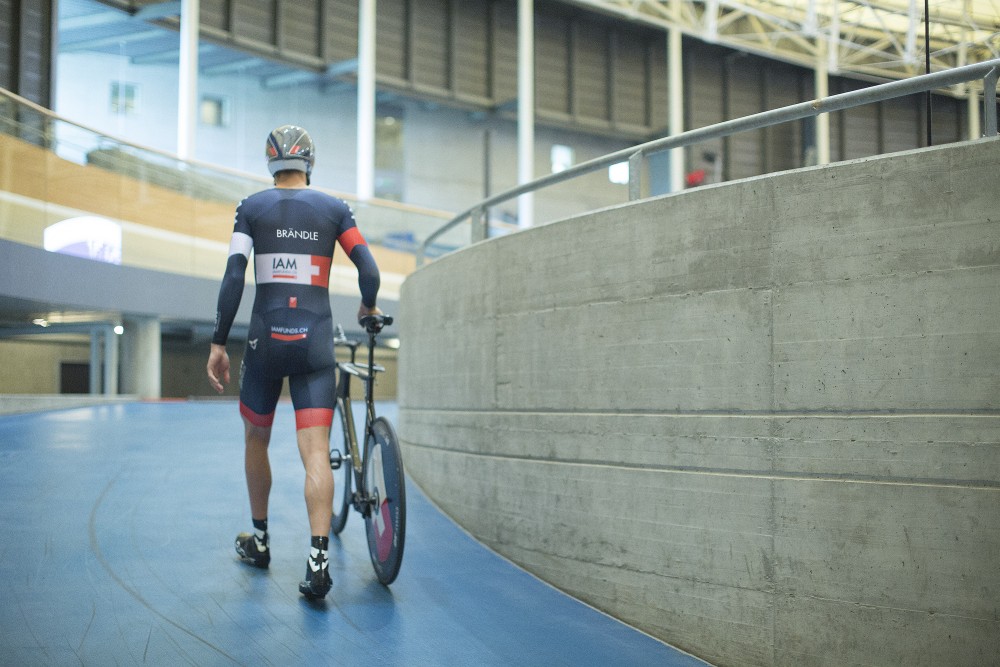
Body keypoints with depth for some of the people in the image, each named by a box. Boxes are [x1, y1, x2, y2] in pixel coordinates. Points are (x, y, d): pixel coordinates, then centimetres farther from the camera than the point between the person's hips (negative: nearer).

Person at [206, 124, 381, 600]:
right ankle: (318, 560, -18)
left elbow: (233, 277, -5)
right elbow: (369, 272, -2)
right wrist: (368, 308, 20)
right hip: (316, 342, 0)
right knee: (315, 453, -5)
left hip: (266, 339, 0)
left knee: (256, 441, 20)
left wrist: (218, 344, -2)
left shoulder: (251, 208, 5)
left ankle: (259, 541, 32)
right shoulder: (334, 208, 8)